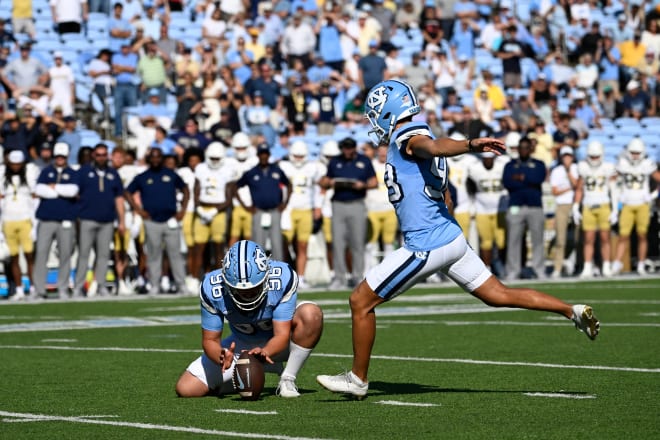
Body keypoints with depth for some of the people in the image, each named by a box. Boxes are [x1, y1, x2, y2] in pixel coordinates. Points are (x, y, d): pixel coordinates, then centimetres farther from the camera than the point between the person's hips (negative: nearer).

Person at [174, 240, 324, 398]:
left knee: (311, 313, -35)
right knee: (186, 389, -9)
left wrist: (265, 352, -51)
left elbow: (281, 335, -30)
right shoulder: (213, 289, -24)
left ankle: (288, 380, -19)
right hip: (242, 346, 3)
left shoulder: (282, 278, -30)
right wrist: (221, 357, -40)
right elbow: (210, 339, -17)